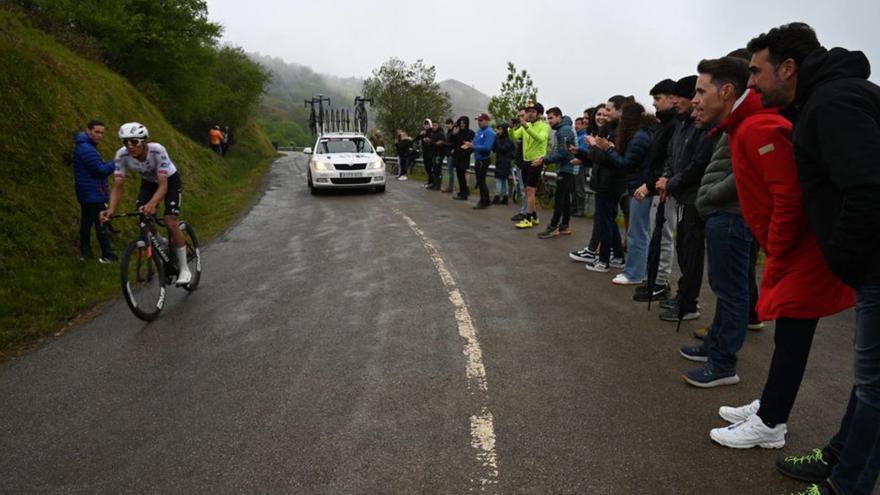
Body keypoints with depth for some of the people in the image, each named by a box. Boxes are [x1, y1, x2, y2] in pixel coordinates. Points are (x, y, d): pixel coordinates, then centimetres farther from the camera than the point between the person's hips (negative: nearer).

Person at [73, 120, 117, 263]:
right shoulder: (87, 149, -20)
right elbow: (101, 170, -21)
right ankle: (108, 256, -2)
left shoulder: (83, 147, 15)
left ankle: (85, 252, 21)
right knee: (101, 225, -6)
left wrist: (108, 165, 4)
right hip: (94, 194, -10)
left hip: (86, 194, 10)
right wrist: (114, 164, -10)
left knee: (86, 222, 14)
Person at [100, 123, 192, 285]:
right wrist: (111, 210, -43)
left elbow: (163, 185, -41)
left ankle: (184, 269, -6)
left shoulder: (157, 150, -37)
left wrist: (152, 204, -60)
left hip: (170, 181, -4)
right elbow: (118, 186, -26)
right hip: (148, 182, 4)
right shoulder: (122, 155, -27)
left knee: (170, 223, -19)